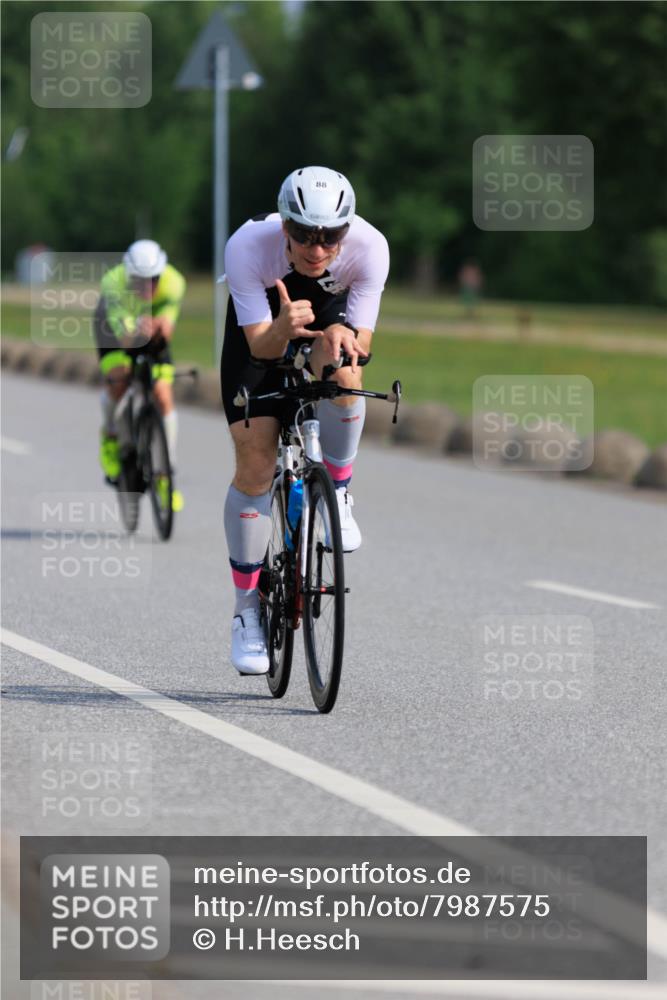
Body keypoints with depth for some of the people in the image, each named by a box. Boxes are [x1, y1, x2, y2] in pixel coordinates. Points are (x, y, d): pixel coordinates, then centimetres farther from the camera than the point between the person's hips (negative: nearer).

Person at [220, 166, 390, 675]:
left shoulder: (369, 246, -33)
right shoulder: (248, 247, -36)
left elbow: (363, 341, -28)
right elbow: (260, 345, -32)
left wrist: (348, 339, -51)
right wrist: (284, 330, -54)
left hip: (332, 313, 0)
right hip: (262, 327, 0)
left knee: (340, 369, -37)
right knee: (255, 466, -10)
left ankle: (337, 492, -10)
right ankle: (247, 609, 4)